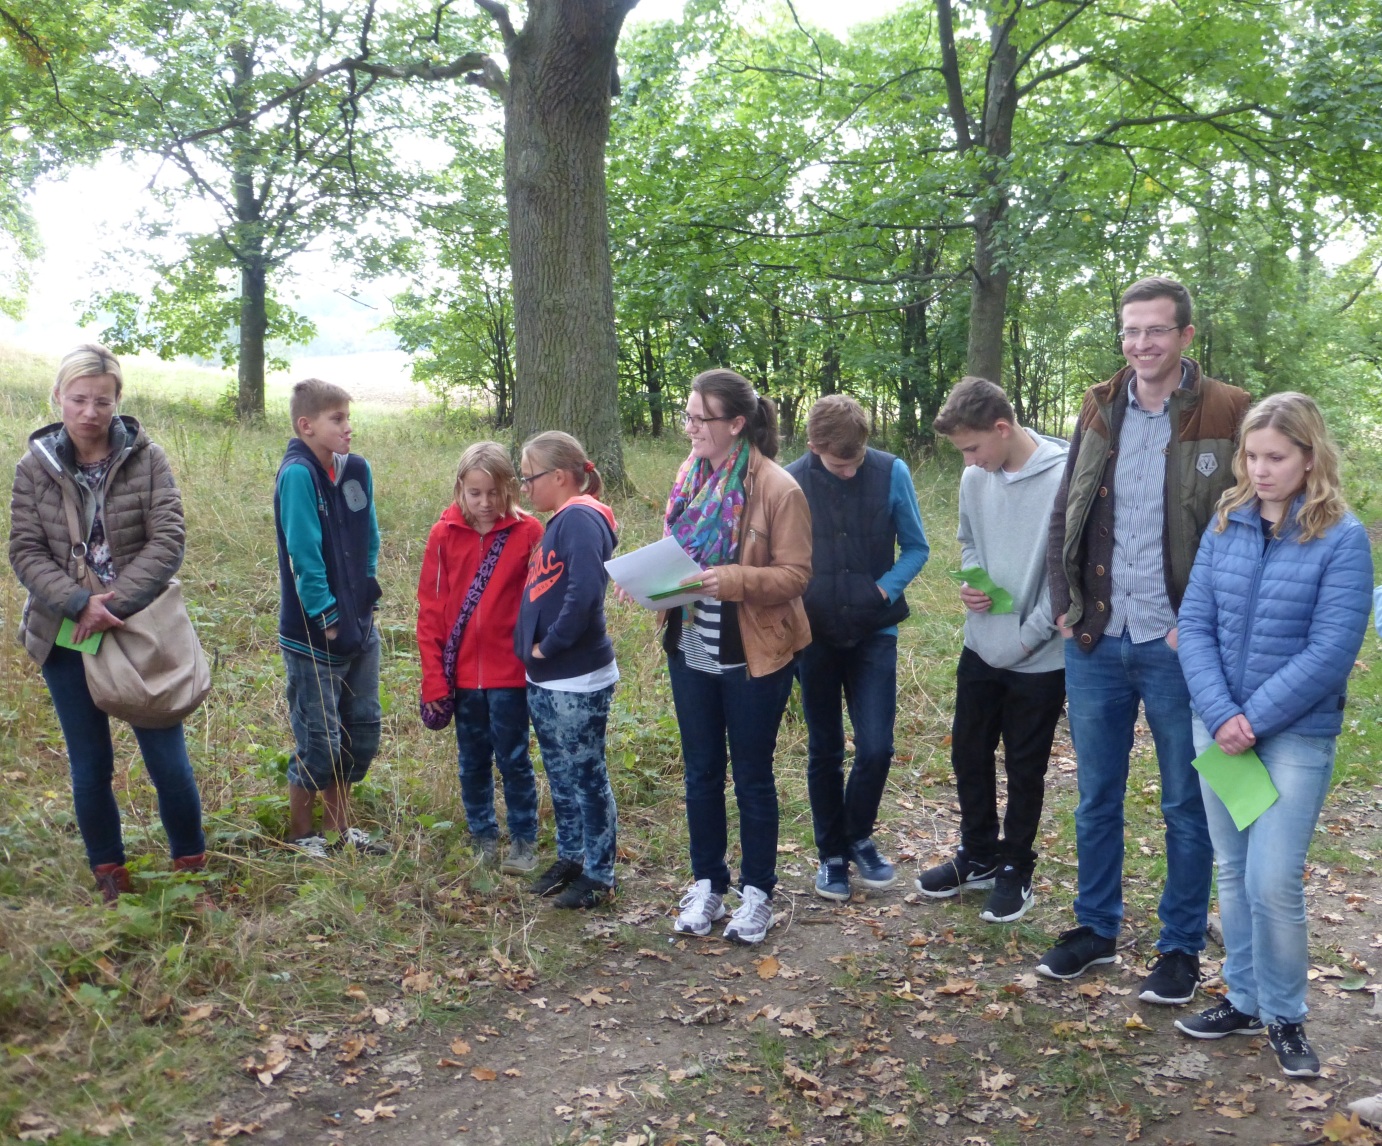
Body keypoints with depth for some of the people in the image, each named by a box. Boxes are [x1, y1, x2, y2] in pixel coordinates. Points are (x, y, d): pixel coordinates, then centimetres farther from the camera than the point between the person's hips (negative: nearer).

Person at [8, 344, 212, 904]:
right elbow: (25, 551, -3)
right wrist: (80, 603, -18)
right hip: (66, 640, 2)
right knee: (90, 769, 10)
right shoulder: (34, 468, 1)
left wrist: (116, 605, -19)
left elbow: (167, 541, -10)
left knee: (169, 762, 1)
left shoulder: (146, 459, -4)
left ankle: (192, 874, 19)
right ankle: (111, 882, 25)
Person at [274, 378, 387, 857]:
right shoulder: (297, 474, -17)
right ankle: (300, 836, 23)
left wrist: (367, 598, 7)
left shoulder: (357, 469, 4)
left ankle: (338, 829, 32)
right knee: (319, 744, 3)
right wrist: (329, 620, -17)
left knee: (361, 734, 16)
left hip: (360, 628, 7)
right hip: (314, 635, -7)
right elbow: (304, 556, -19)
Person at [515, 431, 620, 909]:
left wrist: (550, 644, -21)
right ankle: (570, 859, 34)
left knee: (587, 779, 3)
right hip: (546, 681, 9)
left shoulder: (581, 519, -17)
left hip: (578, 682, -9)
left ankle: (598, 875, 15)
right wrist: (531, 646, 8)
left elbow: (585, 592, -31)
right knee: (561, 778, 19)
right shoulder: (560, 521, 13)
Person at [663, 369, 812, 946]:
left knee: (752, 774, 8)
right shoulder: (691, 477, 4)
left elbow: (795, 573, -15)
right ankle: (707, 883, 29)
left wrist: (733, 580, -30)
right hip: (691, 649, 6)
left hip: (752, 655, -5)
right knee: (701, 770, 14)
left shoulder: (778, 488, -15)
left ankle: (756, 892, 24)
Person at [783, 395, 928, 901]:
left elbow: (915, 547, 1)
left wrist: (885, 589, -13)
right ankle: (832, 853, 26)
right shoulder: (790, 482, -9)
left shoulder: (891, 473, -9)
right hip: (815, 636, 0)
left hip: (874, 632, 0)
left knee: (876, 748, -5)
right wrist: (791, 602, -13)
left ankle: (859, 837, 22)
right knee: (824, 751, 10)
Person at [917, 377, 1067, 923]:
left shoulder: (1063, 477, -20)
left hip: (1040, 657, -6)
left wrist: (1029, 635, -15)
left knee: (1024, 768, 10)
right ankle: (979, 855, 36)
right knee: (968, 754, 16)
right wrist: (970, 582, -5)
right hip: (981, 648, 6)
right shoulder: (975, 478, -1)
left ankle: (1015, 868, 29)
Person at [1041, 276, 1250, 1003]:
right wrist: (1065, 607, 2)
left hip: (1175, 645, -4)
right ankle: (1096, 928, 32)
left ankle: (1181, 948, 25)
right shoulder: (1100, 410, 6)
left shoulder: (1226, 415, -8)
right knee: (1095, 798, 15)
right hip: (1096, 643, 4)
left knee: (1186, 805, 10)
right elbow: (1064, 515, 10)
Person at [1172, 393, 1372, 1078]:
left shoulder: (1342, 539, -9)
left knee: (1273, 881, -6)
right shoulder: (1225, 526, 3)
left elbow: (1332, 650, -15)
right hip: (1219, 727, 4)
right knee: (1233, 872, 14)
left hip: (1296, 734, -4)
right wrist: (1220, 714, -14)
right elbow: (1194, 623, -1)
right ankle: (1244, 1000, 30)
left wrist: (1254, 720, -17)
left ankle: (1285, 1017, 15)